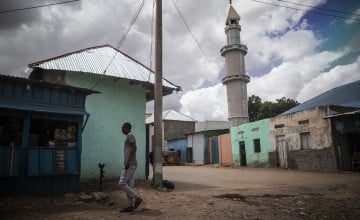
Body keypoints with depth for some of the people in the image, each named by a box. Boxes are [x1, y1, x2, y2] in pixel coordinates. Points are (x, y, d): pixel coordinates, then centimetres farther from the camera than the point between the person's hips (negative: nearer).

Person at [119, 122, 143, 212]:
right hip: (130, 164, 10)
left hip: (130, 164, -10)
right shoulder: (128, 137, 22)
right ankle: (130, 205, 9)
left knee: (122, 183, -10)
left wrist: (128, 162, -23)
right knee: (129, 185, 7)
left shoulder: (130, 135, -7)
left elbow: (134, 148, -19)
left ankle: (137, 198, -7)